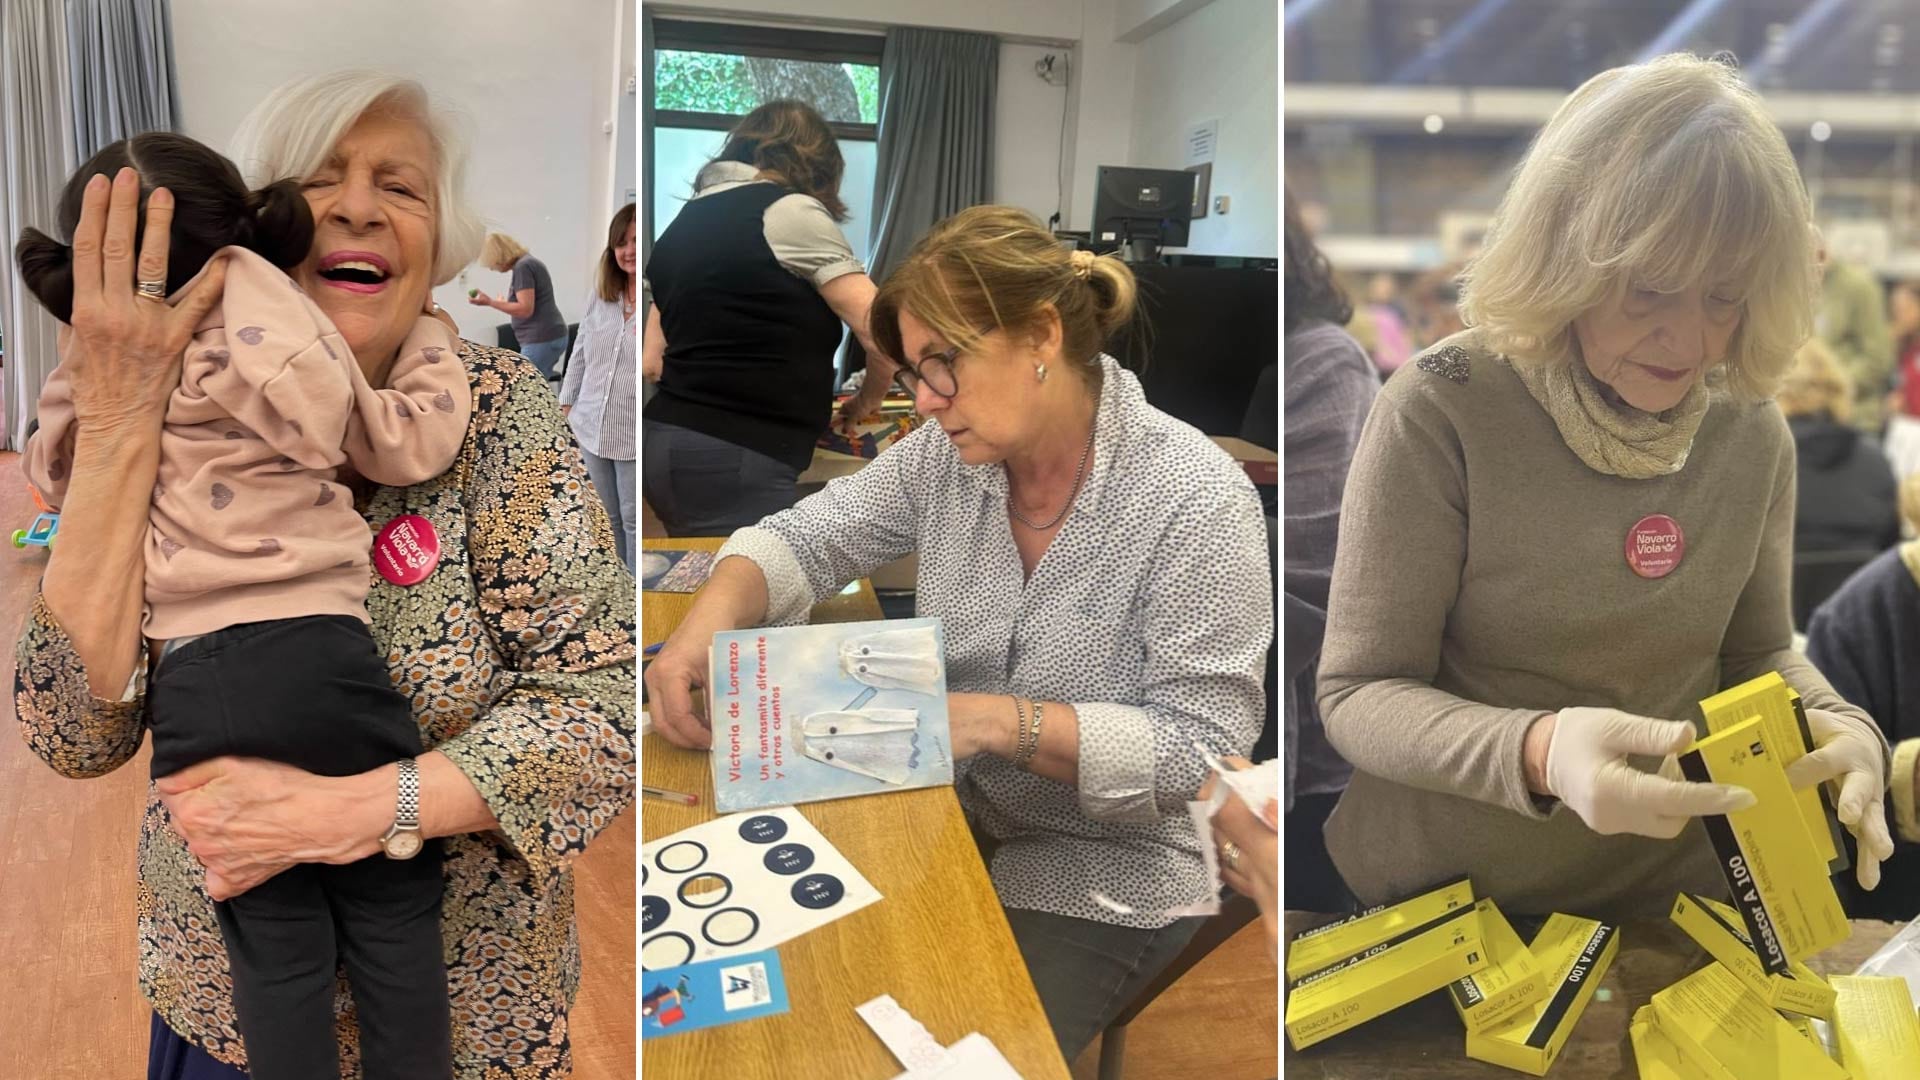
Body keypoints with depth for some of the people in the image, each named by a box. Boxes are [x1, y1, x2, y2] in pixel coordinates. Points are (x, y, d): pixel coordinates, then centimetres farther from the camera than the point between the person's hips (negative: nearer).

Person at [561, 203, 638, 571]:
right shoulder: (599, 294, 6)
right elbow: (580, 352, 14)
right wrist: (567, 403, 14)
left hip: (633, 434, -5)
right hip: (592, 427, 6)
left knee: (633, 521, 4)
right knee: (610, 518, 17)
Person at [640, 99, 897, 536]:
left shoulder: (687, 219, 17)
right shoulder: (791, 211, -5)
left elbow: (651, 362, 19)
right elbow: (886, 335, -8)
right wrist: (865, 401, 9)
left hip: (667, 446, 9)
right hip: (730, 463, -9)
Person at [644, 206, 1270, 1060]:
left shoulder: (1198, 502, -22)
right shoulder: (947, 455, -5)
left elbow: (1200, 748, -23)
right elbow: (806, 538, 3)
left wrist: (1000, 721, -32)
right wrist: (707, 625, -19)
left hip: (1104, 873, -5)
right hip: (951, 821, 5)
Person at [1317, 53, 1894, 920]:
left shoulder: (1753, 430, -3)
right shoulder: (1441, 411, -18)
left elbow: (1757, 651, 9)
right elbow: (1356, 694, -16)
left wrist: (1839, 726, -13)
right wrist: (1537, 752, -33)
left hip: (1673, 888, 5)